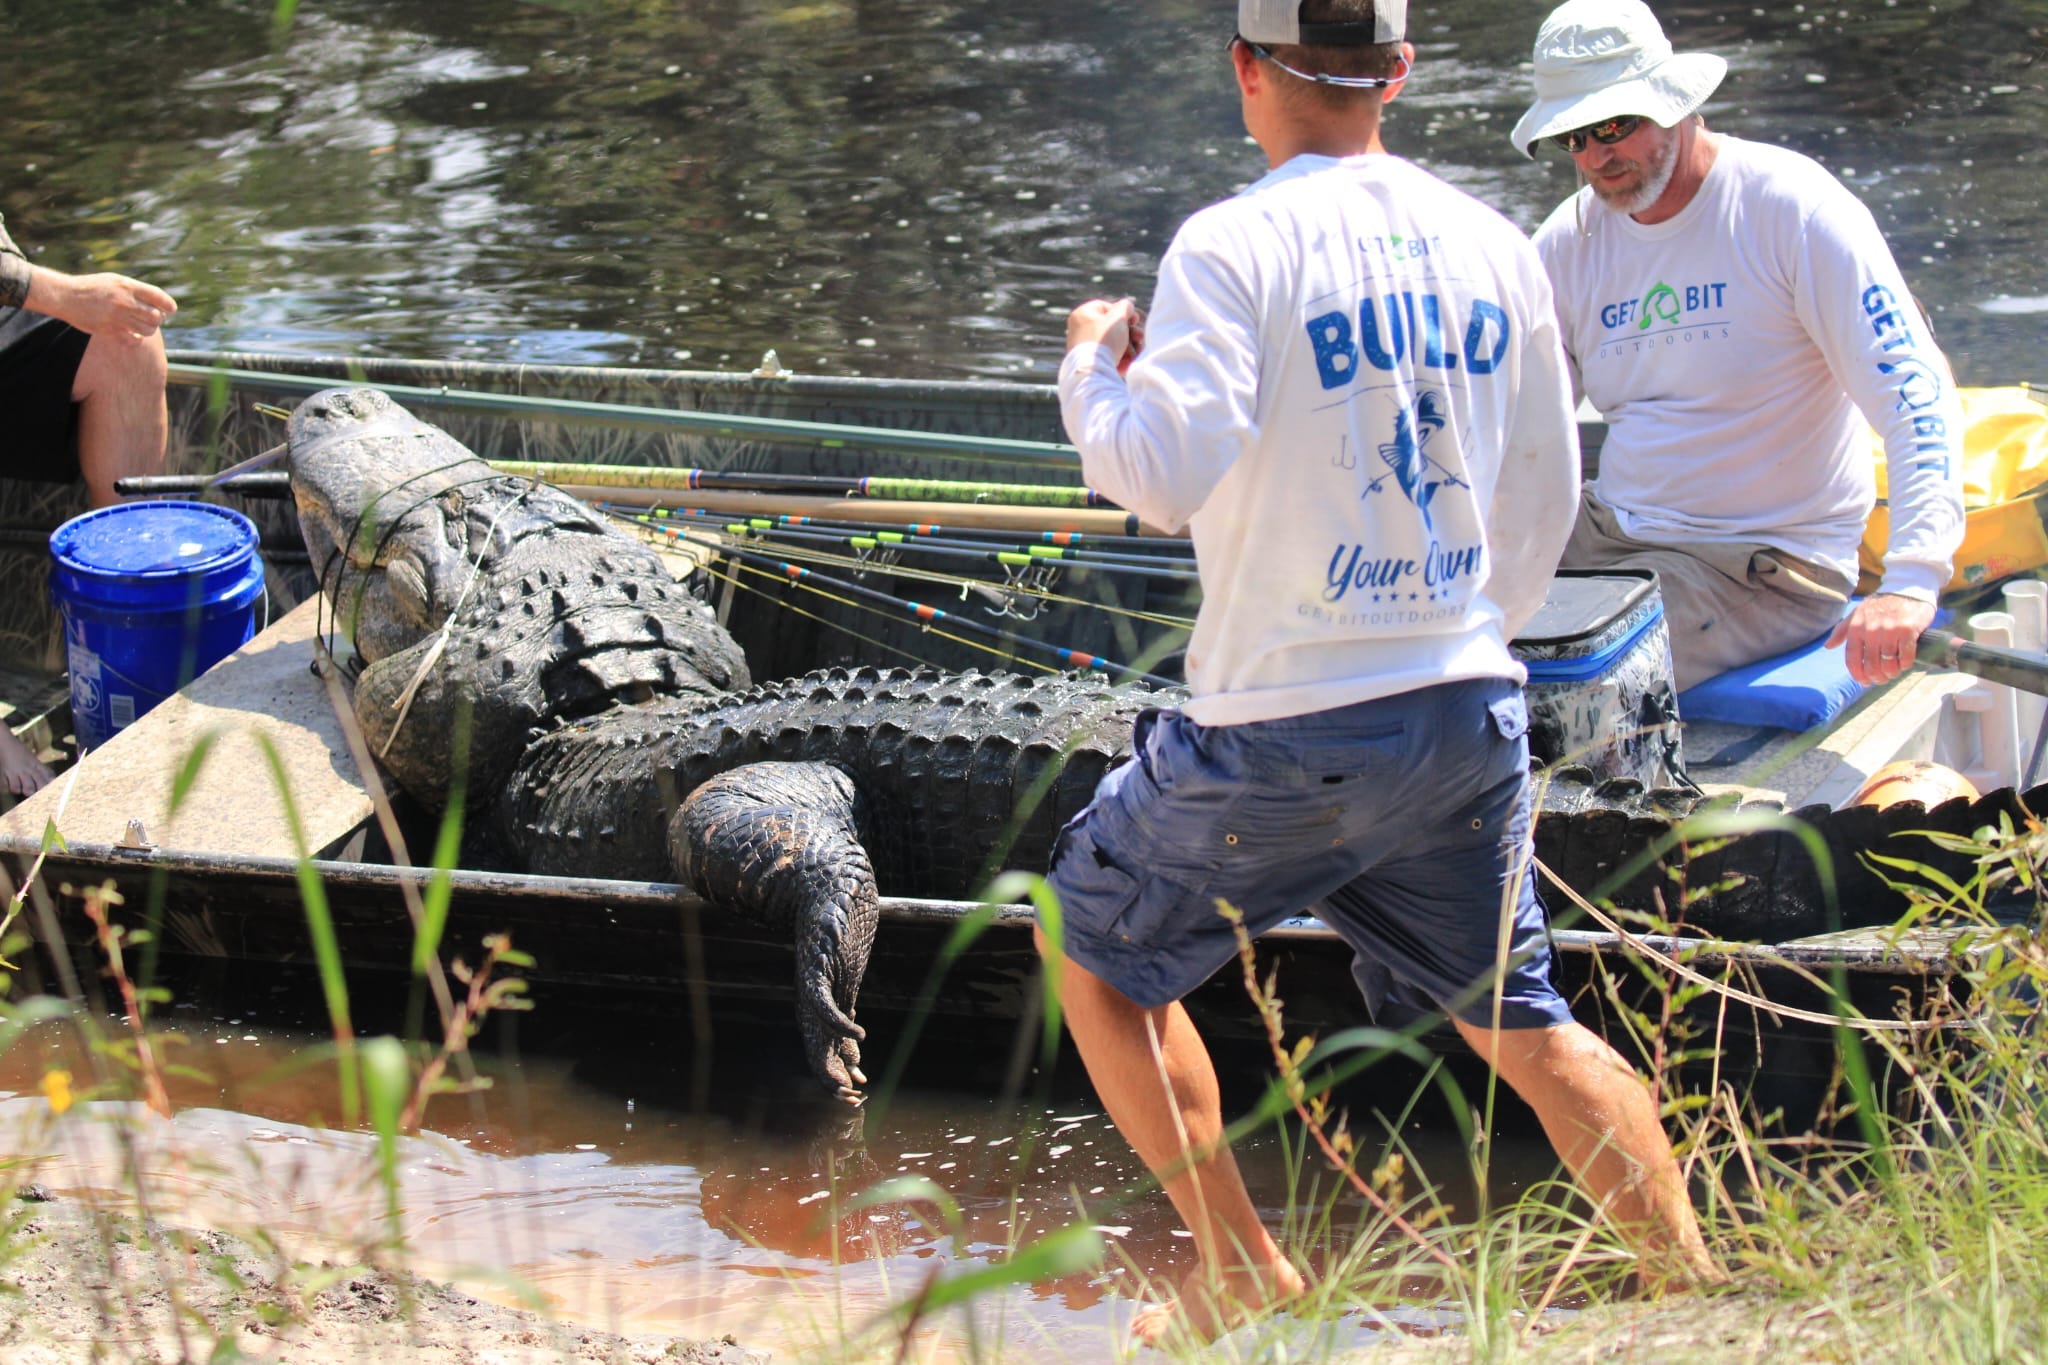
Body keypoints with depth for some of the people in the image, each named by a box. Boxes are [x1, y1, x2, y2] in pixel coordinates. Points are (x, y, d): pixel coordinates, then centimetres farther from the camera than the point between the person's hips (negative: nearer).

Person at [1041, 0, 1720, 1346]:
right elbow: (1545, 503, 14)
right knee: (1518, 1020, 19)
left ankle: (1243, 1270, 14)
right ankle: (1696, 1283, 18)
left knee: (1095, 947, 16)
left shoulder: (1237, 246, -13)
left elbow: (1164, 475, -22)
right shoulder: (1495, 246, 6)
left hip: (1285, 733, -5)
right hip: (1470, 714, 5)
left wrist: (1092, 369, -2)